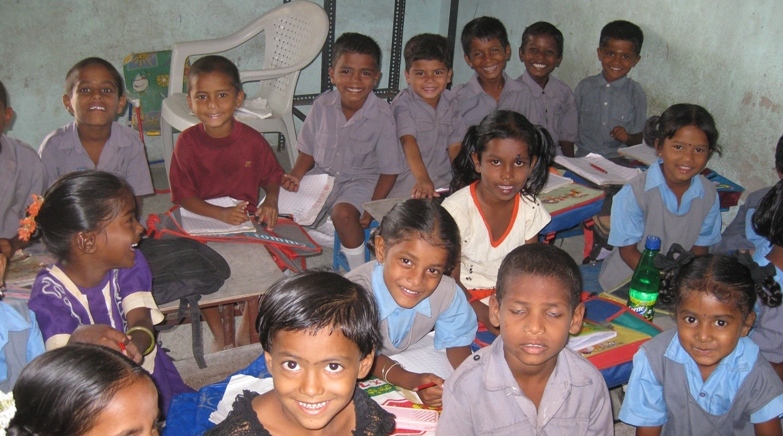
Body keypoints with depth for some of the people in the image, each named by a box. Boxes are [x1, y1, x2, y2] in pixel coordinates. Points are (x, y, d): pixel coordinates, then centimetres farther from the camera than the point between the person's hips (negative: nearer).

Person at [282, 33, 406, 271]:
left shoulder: (381, 115, -17)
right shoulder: (323, 105, -7)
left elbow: (389, 170, -11)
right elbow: (308, 151, 6)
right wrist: (295, 175, -13)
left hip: (361, 180, -4)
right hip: (322, 175, 5)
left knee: (343, 213, -32)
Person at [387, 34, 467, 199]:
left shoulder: (451, 102, 9)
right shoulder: (403, 103, -8)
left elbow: (455, 146, 10)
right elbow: (409, 142, -22)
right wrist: (423, 180, -37)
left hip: (444, 186, 5)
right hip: (409, 190, -4)